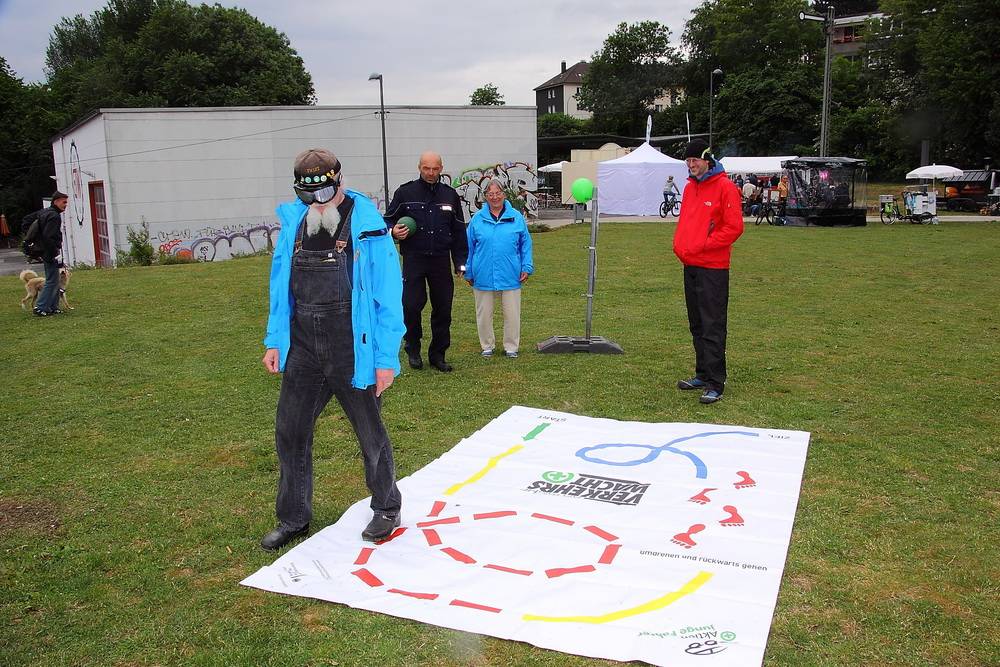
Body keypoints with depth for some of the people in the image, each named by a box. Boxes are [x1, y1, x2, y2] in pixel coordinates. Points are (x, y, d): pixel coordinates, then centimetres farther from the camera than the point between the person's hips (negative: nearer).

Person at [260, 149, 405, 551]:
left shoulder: (368, 229, -11)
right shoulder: (293, 224, 5)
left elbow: (388, 298, -11)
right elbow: (280, 288, 13)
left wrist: (387, 358, -11)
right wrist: (274, 341, 10)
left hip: (352, 351, -5)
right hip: (303, 349, 5)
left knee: (371, 434, 11)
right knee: (289, 432, 10)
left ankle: (386, 509, 32)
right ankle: (293, 518, 27)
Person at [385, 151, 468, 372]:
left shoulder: (450, 195, 10)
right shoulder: (405, 192, 2)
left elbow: (459, 231, 14)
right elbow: (388, 220, 11)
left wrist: (460, 262, 9)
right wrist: (394, 231, -13)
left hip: (441, 260, 3)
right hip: (413, 259, -3)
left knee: (443, 308, 5)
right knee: (411, 305, -11)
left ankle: (438, 354, 18)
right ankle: (413, 348, 12)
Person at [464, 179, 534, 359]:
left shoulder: (516, 217, 3)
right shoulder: (477, 218, 4)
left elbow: (525, 244, 8)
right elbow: (469, 247, 9)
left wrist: (526, 267, 1)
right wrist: (469, 273, 9)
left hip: (510, 275, 0)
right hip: (483, 275, 1)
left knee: (512, 314, 6)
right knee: (484, 315, 9)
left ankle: (511, 346, 21)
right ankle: (487, 346, 25)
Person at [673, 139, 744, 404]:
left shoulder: (724, 187, -9)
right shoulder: (690, 187, 14)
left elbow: (734, 227, -14)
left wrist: (702, 246, -16)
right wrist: (680, 246, 5)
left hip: (713, 268, -8)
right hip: (690, 265, 8)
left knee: (712, 327, -8)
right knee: (697, 325, 13)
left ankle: (716, 384, -6)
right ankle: (702, 374, 23)